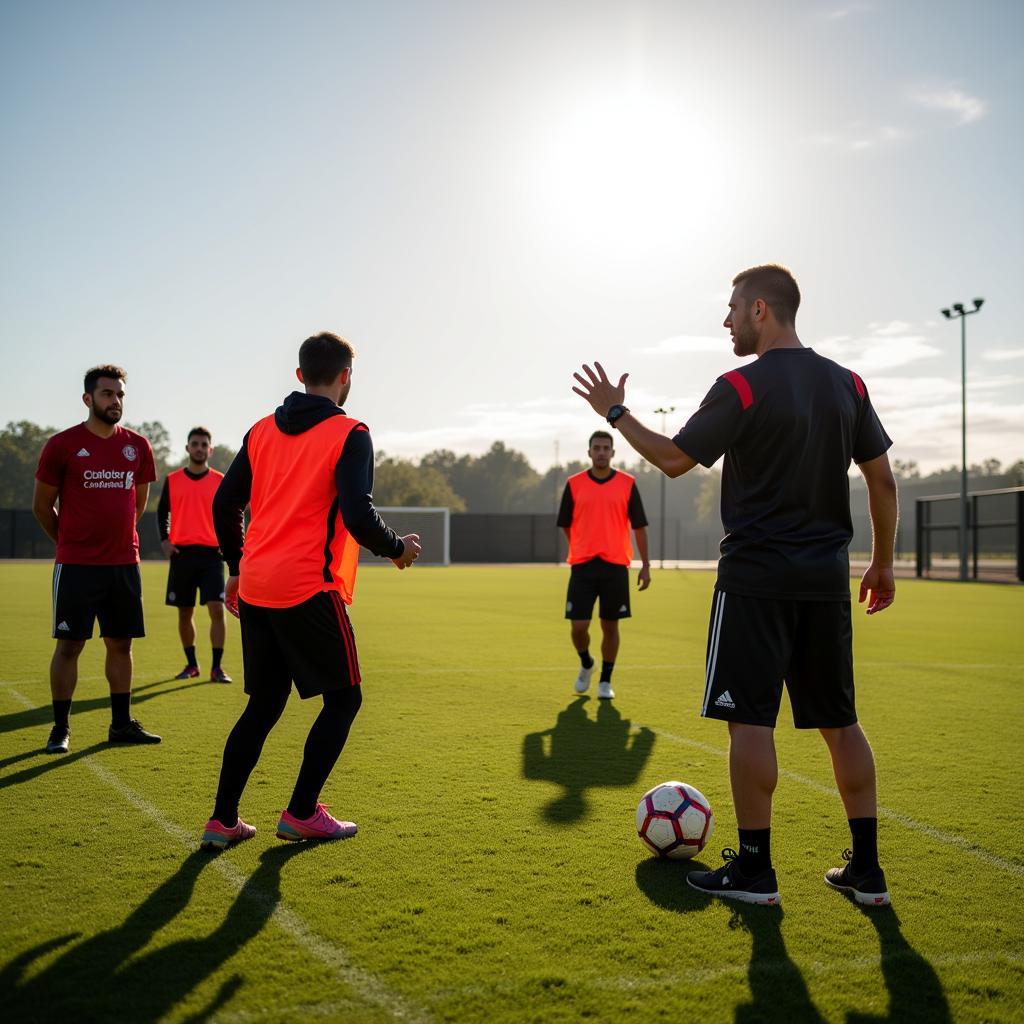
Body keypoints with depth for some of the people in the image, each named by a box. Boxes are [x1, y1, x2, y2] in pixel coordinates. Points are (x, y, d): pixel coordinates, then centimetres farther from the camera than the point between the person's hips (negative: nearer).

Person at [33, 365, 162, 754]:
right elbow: (42, 505, 4)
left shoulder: (137, 446, 7)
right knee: (69, 644, 0)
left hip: (125, 563, 4)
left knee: (121, 644, 9)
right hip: (76, 565, -4)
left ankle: (122, 724, 18)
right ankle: (60, 728, 9)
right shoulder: (62, 444, -4)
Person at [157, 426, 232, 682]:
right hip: (181, 553, 2)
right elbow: (162, 512, 14)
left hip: (210, 554, -2)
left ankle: (217, 667, -5)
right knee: (184, 612, 8)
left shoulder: (220, 481, 4)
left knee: (217, 610, -11)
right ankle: (191, 664, 22)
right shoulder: (172, 480, 7)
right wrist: (164, 540, 0)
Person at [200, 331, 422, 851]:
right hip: (309, 590, -6)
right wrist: (398, 548, 2)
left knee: (263, 704, 17)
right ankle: (302, 814, 10)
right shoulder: (349, 434, -6)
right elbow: (357, 516, -16)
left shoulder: (262, 430, 12)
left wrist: (237, 568, 23)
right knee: (343, 697, 10)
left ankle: (222, 820, 15)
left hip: (255, 588, 7)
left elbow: (225, 503, 12)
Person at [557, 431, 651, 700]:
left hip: (615, 566, 0)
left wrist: (645, 565, 0)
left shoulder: (627, 484, 2)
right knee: (579, 626, -4)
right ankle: (586, 664, 26)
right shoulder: (574, 484, 3)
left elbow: (639, 526, 4)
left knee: (610, 625, 5)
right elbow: (566, 525, 13)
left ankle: (605, 681, 18)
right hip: (582, 566, 0)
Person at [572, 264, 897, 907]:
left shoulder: (742, 388, -10)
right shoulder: (847, 384, 8)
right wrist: (883, 564, 18)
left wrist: (615, 412, 8)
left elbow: (675, 459, -5)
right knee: (840, 721, 12)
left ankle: (755, 870, 7)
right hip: (827, 577, 6)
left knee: (750, 719, 1)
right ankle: (866, 870, 16)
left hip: (757, 576, -6)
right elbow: (882, 477, 10)